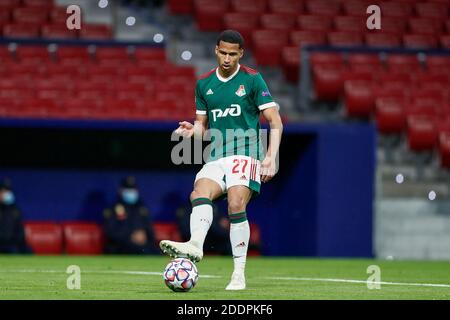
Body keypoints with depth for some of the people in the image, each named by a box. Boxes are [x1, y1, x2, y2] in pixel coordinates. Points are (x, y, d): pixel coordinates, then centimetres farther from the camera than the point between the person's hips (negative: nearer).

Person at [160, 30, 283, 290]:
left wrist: (271, 158, -13)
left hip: (246, 154, -4)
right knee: (199, 193, -24)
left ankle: (239, 273, -17)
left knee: (236, 205, -22)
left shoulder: (252, 80, -1)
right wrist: (192, 130, -5)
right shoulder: (204, 84, 13)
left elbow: (276, 122, -2)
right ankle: (195, 245, -48)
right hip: (217, 157, 4)